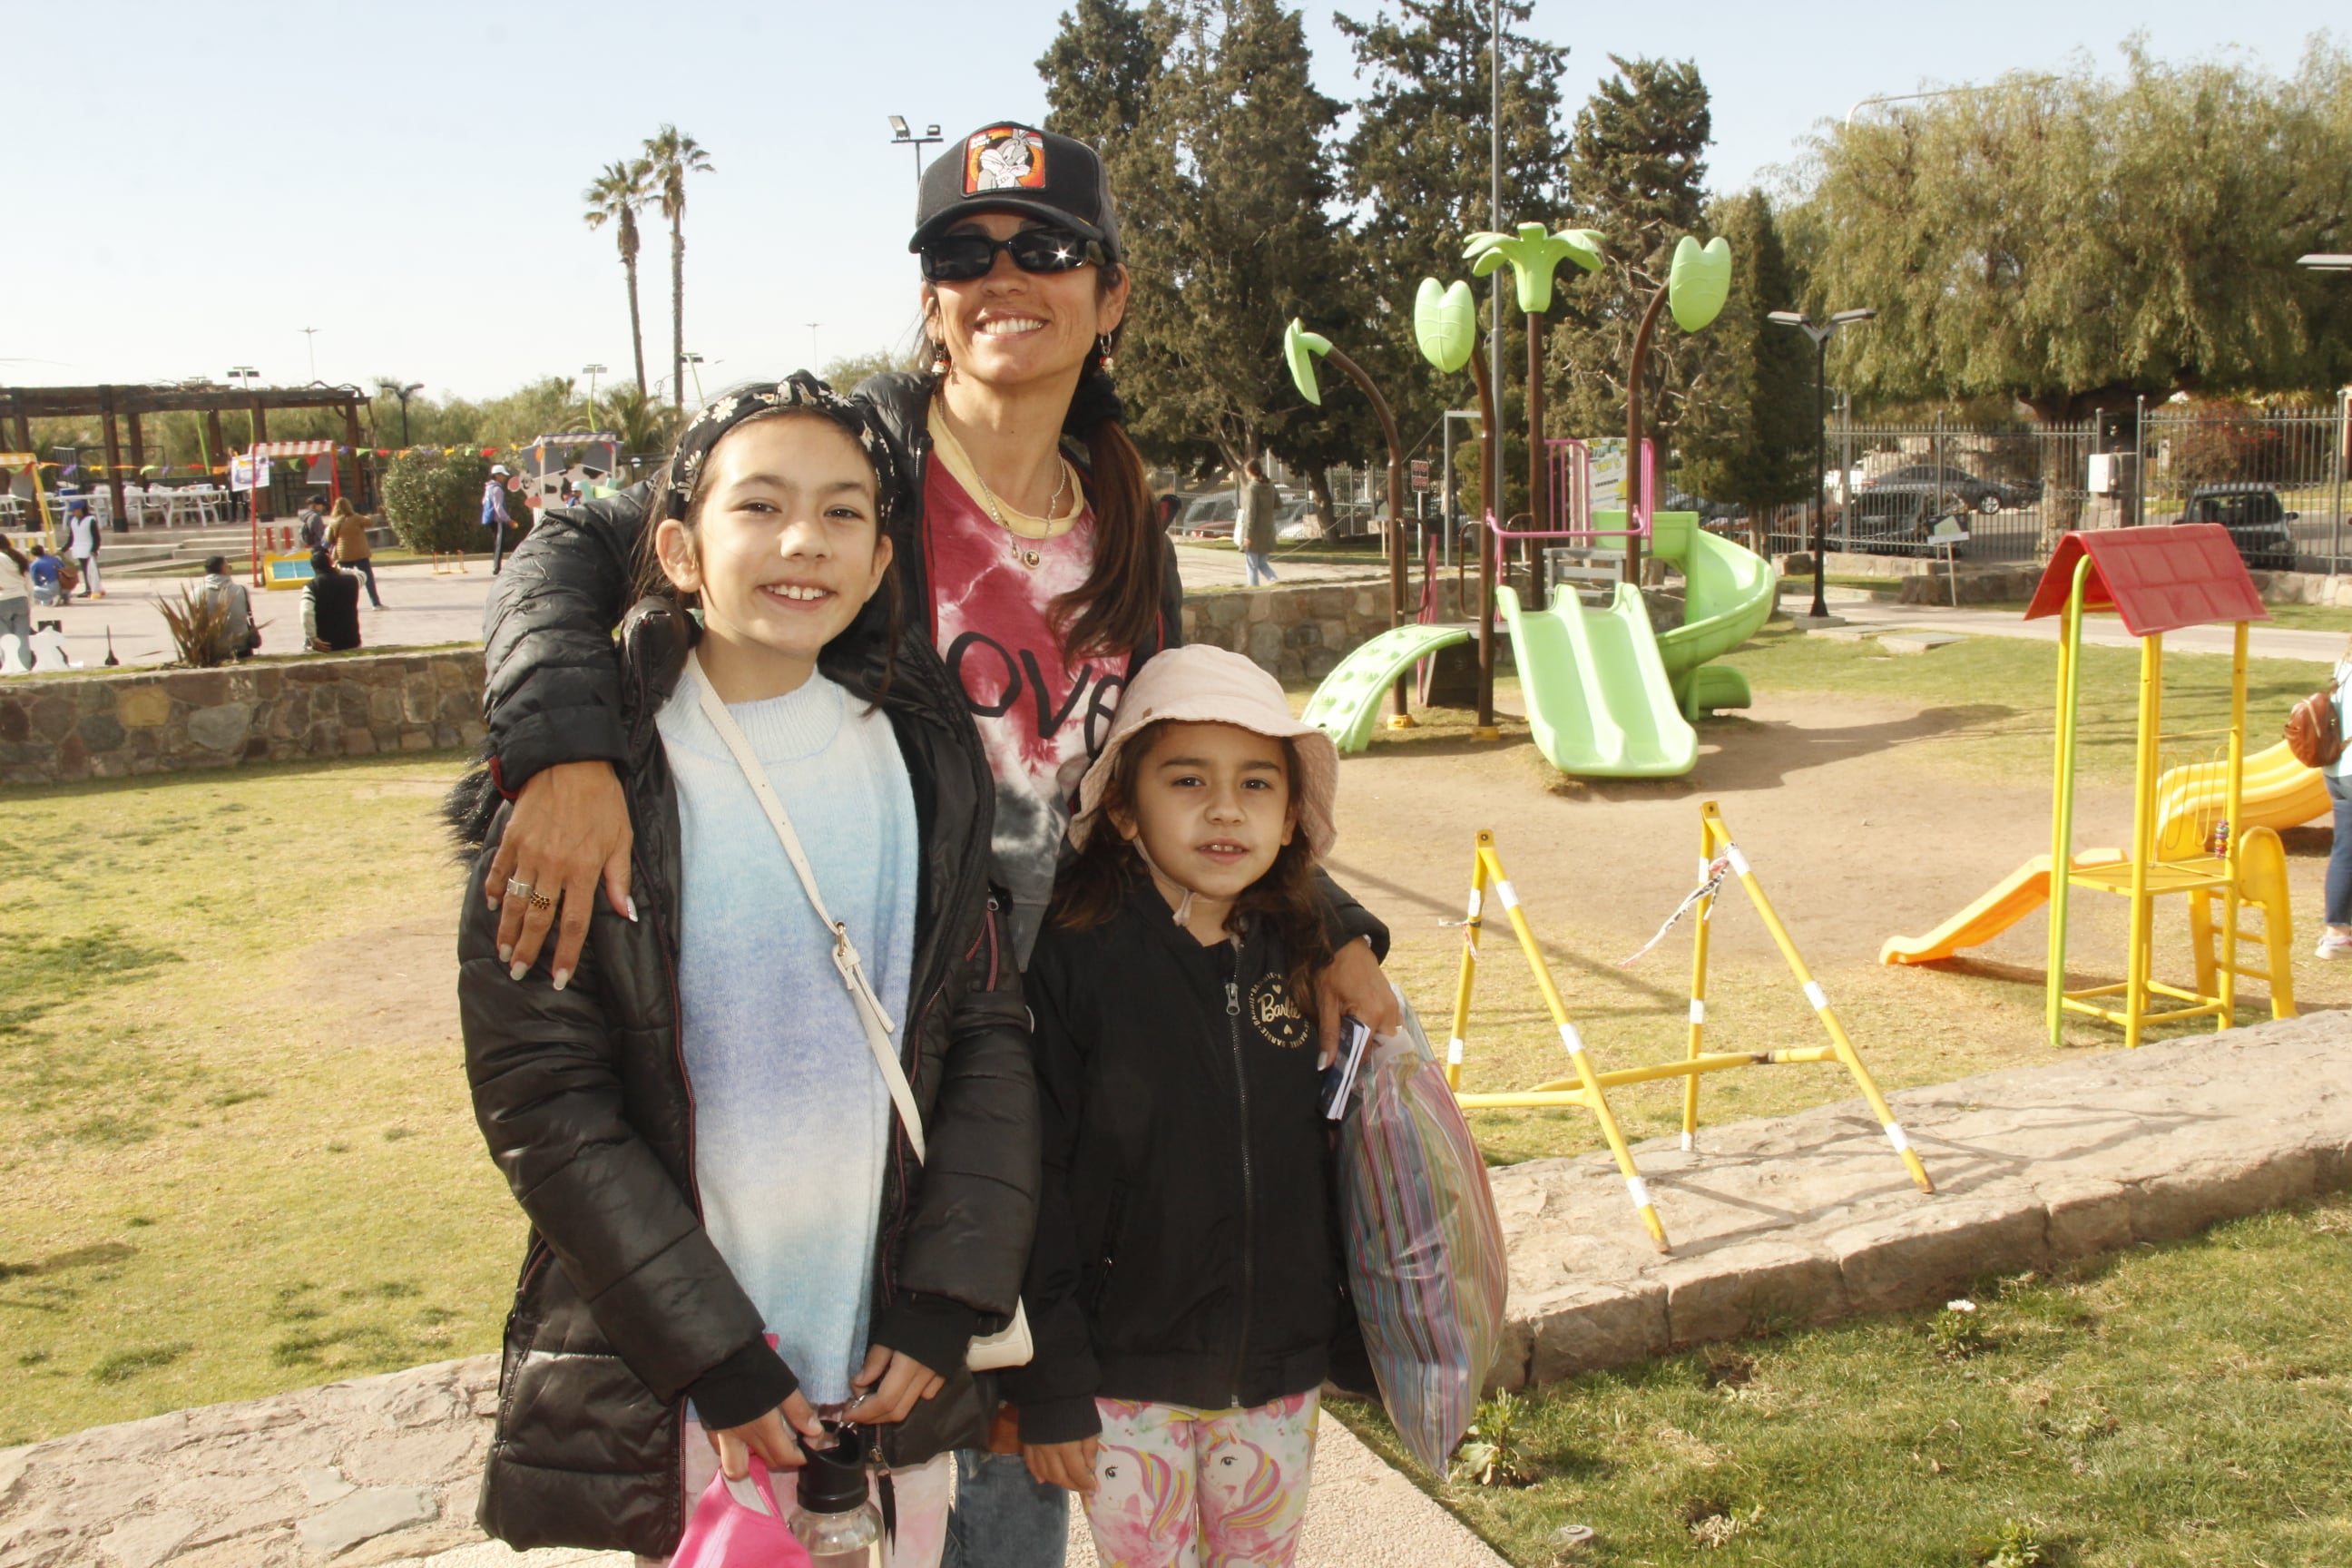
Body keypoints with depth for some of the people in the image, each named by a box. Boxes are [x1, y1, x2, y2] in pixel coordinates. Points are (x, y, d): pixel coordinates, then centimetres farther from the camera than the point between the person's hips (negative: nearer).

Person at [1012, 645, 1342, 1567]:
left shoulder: (1301, 963, -1)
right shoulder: (1076, 963, -14)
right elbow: (1040, 1185, -12)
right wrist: (1049, 1386, -10)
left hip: (1278, 1374, 4)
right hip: (1126, 1378, -4)